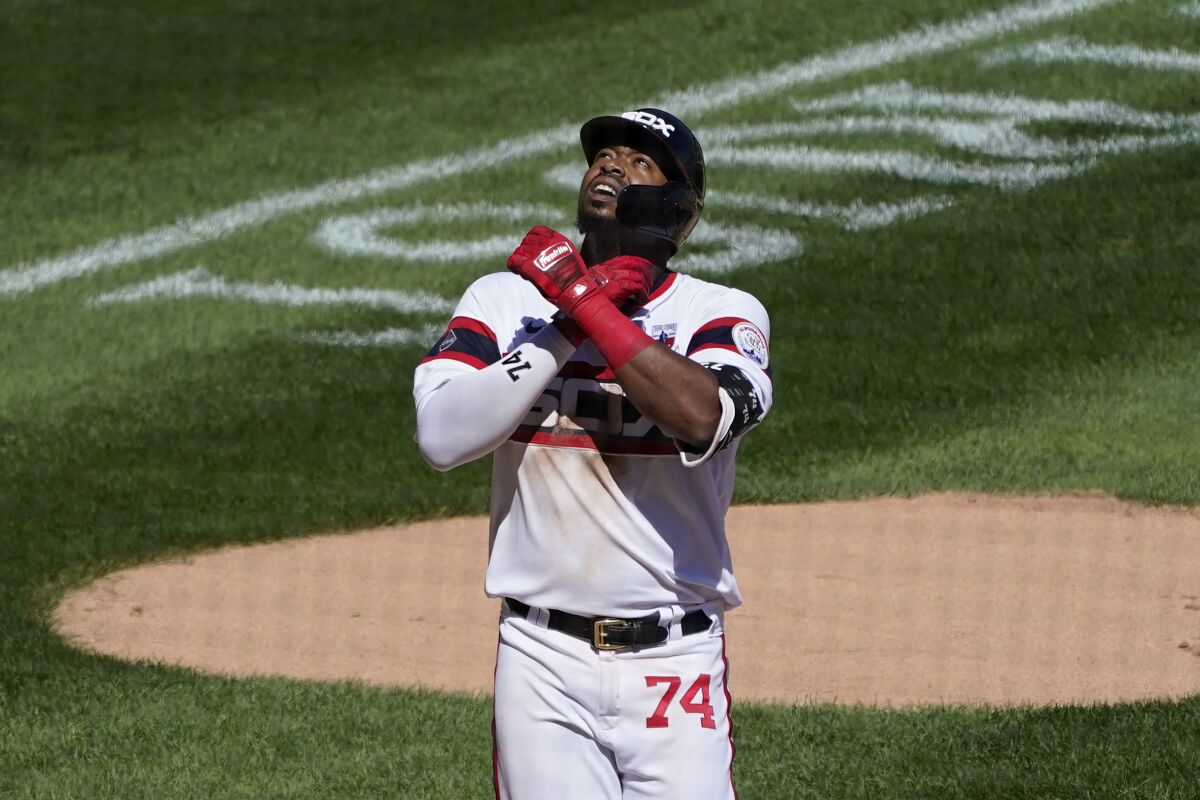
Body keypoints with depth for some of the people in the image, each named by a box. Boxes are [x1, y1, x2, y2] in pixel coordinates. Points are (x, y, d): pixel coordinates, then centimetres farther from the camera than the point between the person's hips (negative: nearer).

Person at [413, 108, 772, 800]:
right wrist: (563, 328, -12)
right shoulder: (504, 298, 7)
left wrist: (584, 302, -16)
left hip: (676, 659, -1)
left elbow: (703, 416, -22)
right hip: (544, 658, 1)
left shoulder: (722, 313, 1)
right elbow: (442, 436, -9)